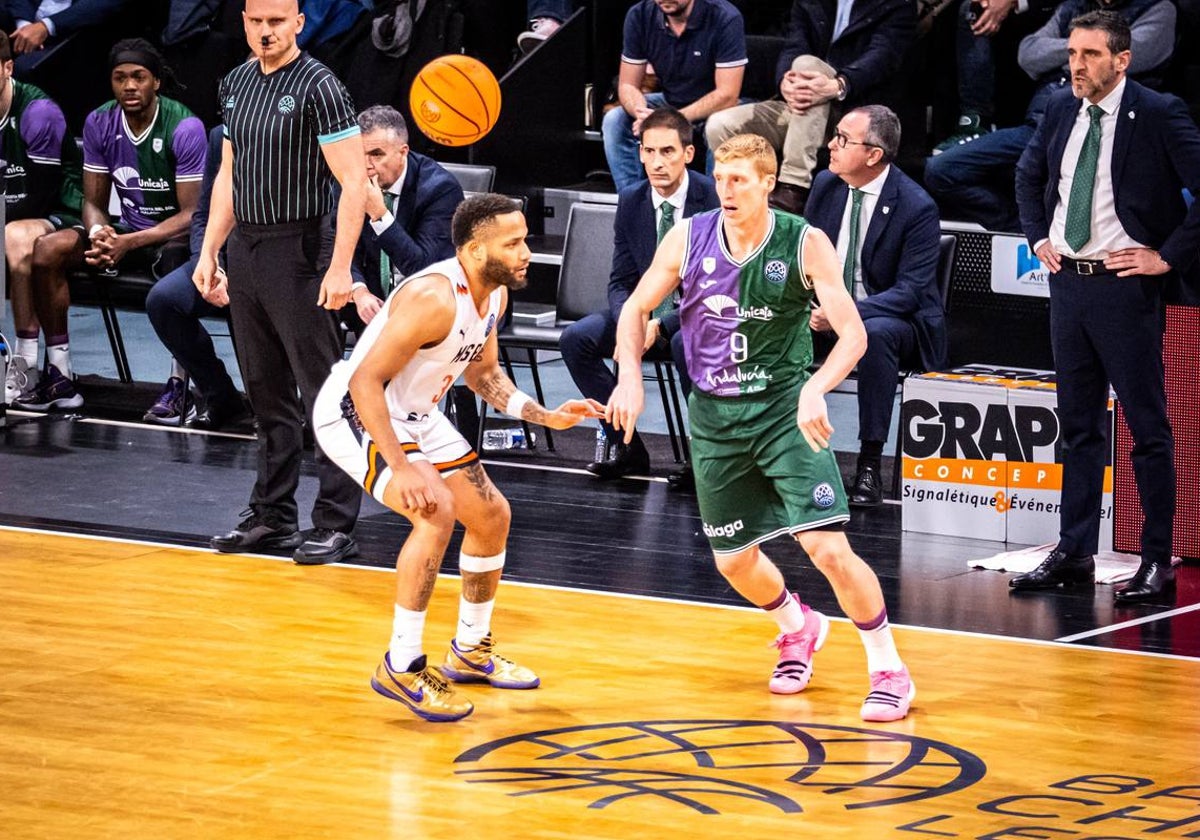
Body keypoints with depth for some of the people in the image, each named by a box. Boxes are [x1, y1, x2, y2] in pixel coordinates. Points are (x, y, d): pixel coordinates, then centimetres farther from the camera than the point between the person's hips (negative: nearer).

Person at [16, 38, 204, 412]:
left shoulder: (184, 128, -17)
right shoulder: (99, 124, -1)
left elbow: (192, 214, -18)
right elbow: (94, 202, 5)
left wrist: (129, 243, -28)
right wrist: (99, 235, -20)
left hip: (177, 235, -6)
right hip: (127, 230, 6)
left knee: (175, 268, -41)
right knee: (47, 250, -16)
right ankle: (60, 377, -12)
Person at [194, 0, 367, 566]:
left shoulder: (319, 87, -11)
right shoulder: (236, 84, 12)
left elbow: (353, 183, -14)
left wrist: (340, 268, -20)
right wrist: (209, 252, 15)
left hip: (297, 254, -7)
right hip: (244, 253, 7)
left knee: (324, 395, -6)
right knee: (267, 394, 13)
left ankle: (336, 525, -3)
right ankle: (272, 516, 20)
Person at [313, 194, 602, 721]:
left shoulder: (495, 294, -3)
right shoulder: (435, 298, -32)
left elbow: (483, 373, 16)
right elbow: (366, 382, -33)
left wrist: (546, 417, 5)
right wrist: (402, 470, -37)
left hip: (414, 415, 10)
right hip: (354, 414, -10)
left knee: (492, 517, 14)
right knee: (436, 513, -28)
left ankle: (471, 651, 33)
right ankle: (400, 668, -17)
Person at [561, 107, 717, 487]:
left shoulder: (715, 199, -16)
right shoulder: (631, 201, 0)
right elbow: (621, 282, 4)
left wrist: (661, 326, -30)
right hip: (646, 312, 5)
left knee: (686, 343, -39)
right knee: (576, 337, -16)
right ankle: (627, 446, -5)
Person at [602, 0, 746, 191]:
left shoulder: (725, 18, -23)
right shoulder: (639, 15, -10)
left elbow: (727, 96, -25)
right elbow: (628, 85, -5)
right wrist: (641, 113, -29)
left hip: (714, 107, -4)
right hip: (668, 101, 4)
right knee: (613, 120, -19)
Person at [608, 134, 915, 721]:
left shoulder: (804, 244, -14)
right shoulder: (688, 239, -6)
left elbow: (853, 333, -17)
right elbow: (636, 309, 8)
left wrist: (815, 388, -35)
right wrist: (630, 376, -9)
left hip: (784, 409, -4)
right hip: (715, 417, 4)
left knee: (828, 547, -17)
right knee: (733, 560, 12)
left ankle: (888, 670, -1)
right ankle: (799, 629, 44)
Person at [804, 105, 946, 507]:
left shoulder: (916, 207, -17)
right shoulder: (826, 185, 2)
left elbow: (910, 290, -20)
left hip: (895, 319, -5)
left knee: (875, 333, -40)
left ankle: (869, 464, -33)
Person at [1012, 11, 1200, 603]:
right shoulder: (1060, 111, 8)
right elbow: (1029, 176, 27)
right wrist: (1038, 237, 15)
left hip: (1125, 285, -6)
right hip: (1067, 282, 6)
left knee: (1148, 427, -1)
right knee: (1078, 425, 12)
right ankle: (1074, 553, 19)